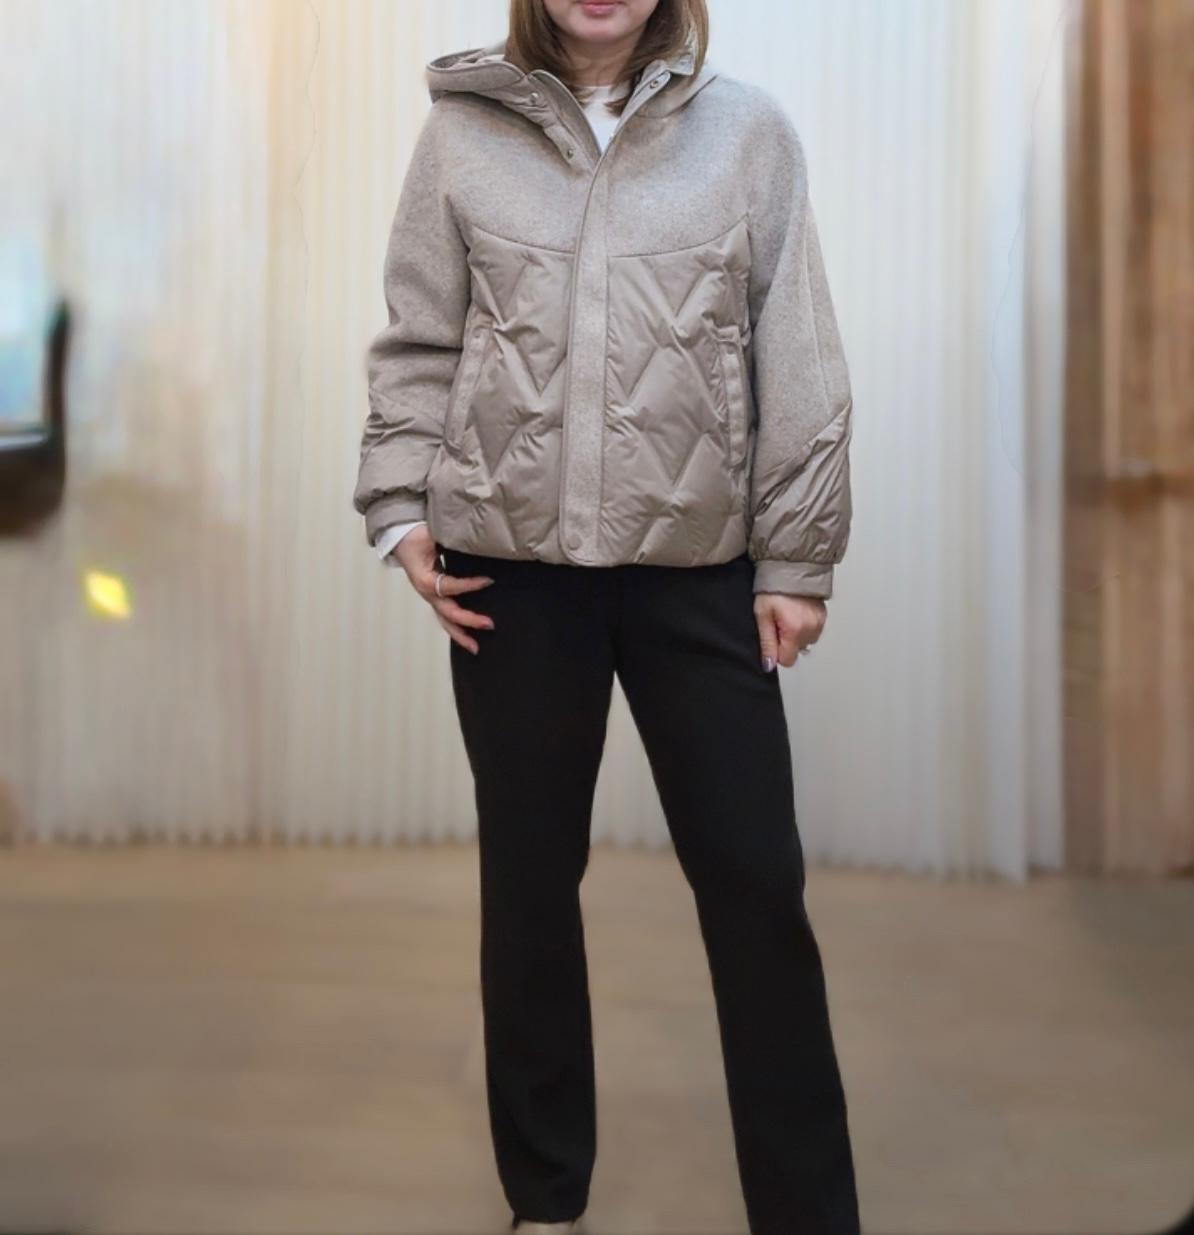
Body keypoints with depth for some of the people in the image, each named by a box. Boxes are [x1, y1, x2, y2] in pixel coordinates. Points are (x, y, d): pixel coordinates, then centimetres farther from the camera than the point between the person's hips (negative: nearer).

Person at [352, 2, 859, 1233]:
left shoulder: (749, 130, 2)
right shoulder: (463, 128, 4)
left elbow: (798, 359, 1)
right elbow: (417, 345, 6)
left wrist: (796, 556, -1)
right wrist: (401, 508, -3)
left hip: (697, 566, 0)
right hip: (510, 563, 1)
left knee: (755, 878, 2)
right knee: (529, 874, 10)